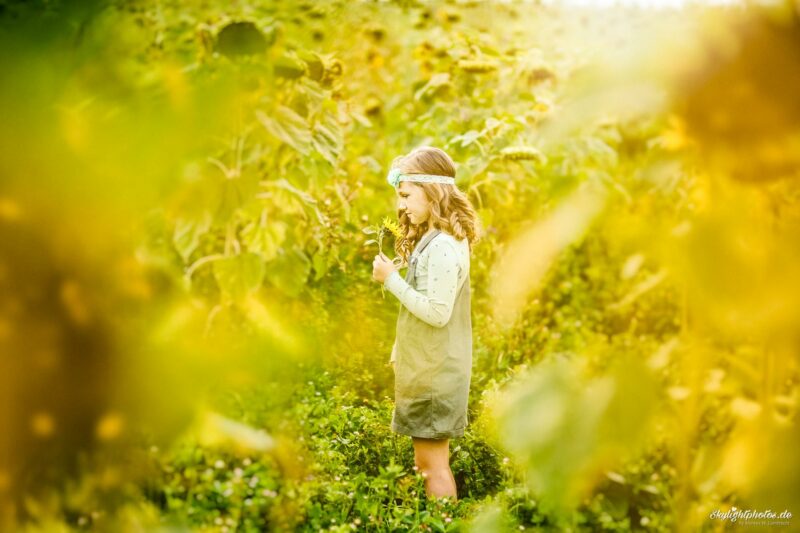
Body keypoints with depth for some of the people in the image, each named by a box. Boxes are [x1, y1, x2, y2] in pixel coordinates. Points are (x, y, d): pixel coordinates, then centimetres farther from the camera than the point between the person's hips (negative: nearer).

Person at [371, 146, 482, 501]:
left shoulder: (442, 247, -21)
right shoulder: (432, 239, 11)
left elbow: (437, 312, -24)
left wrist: (392, 279, -19)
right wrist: (401, 348, 16)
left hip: (434, 372, -10)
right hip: (426, 366, 10)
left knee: (432, 462, -2)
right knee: (427, 460, 16)